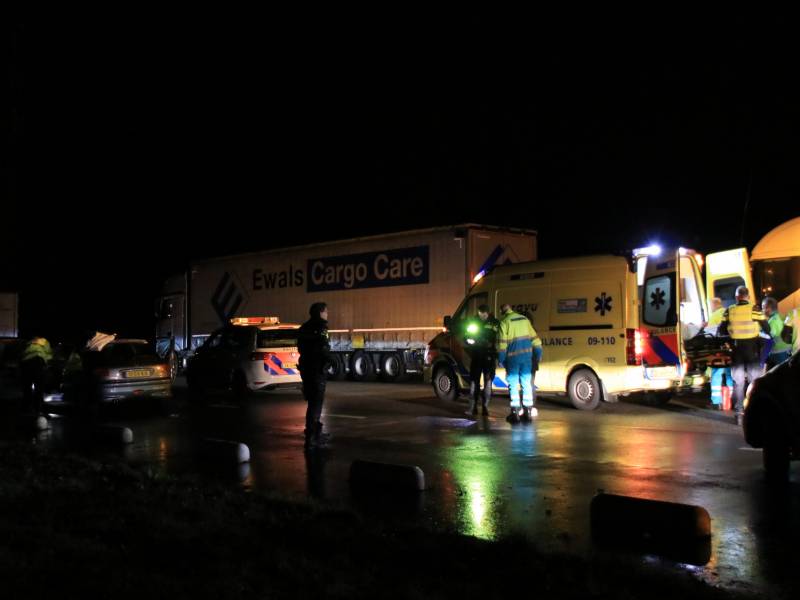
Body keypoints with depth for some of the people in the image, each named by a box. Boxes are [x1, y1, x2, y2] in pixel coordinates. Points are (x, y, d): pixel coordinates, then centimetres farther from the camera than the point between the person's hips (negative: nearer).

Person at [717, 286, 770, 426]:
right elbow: (767, 329, -3)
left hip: (736, 351, 2)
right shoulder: (754, 310, -8)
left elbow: (721, 332, 4)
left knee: (738, 382, 9)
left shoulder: (729, 311, -2)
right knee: (755, 381, 8)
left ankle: (739, 413, 6)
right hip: (752, 350, -2)